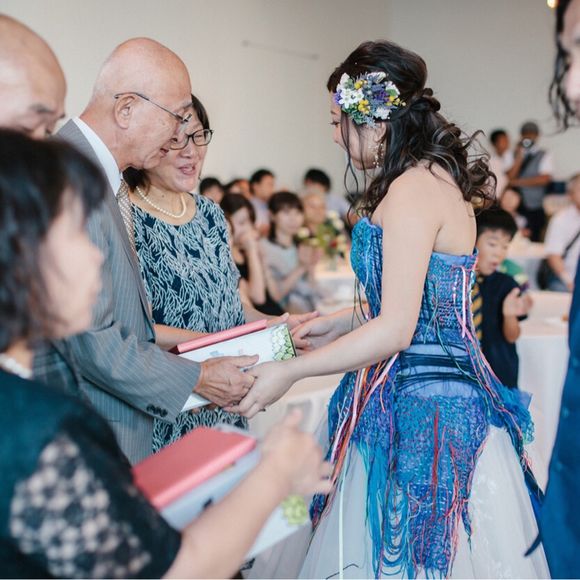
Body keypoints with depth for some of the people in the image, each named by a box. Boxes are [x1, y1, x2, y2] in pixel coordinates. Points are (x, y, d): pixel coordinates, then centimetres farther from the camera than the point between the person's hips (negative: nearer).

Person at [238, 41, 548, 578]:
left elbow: (396, 330, -22)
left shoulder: (412, 191, -19)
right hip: (448, 389, 10)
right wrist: (345, 322, 16)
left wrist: (289, 372, -15)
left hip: (420, 408, -10)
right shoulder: (441, 176, 11)